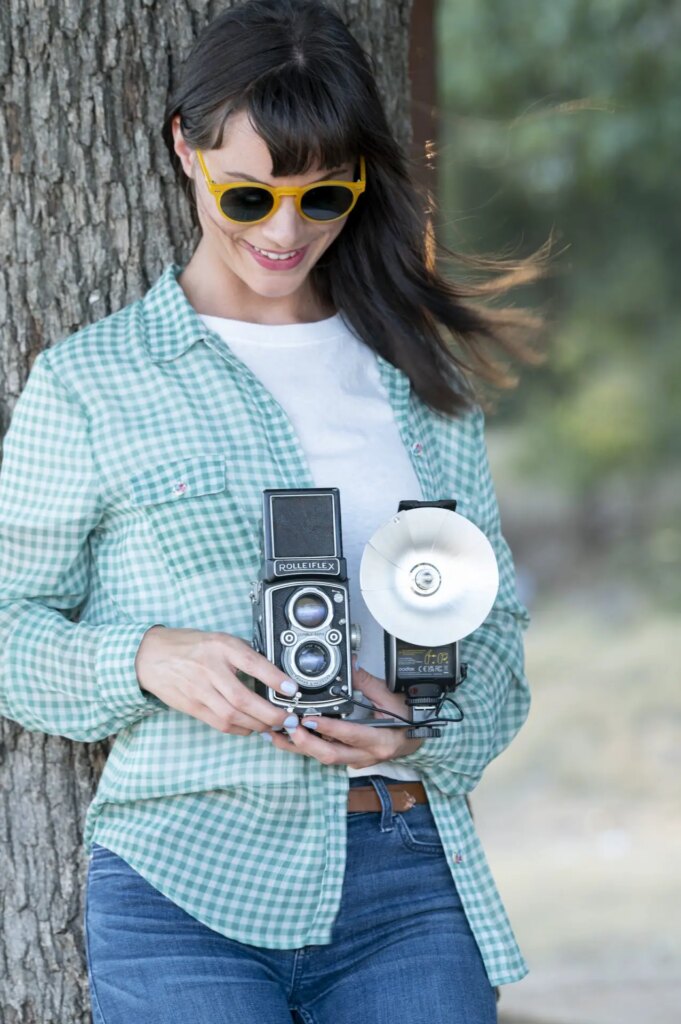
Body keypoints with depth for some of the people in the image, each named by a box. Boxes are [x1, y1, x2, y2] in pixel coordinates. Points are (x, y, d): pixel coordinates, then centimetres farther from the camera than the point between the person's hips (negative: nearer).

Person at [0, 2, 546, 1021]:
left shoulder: (425, 378, 14)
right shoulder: (87, 383, 4)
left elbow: (498, 622, 14)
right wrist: (145, 660, -15)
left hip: (411, 887, 3)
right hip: (185, 891, -3)